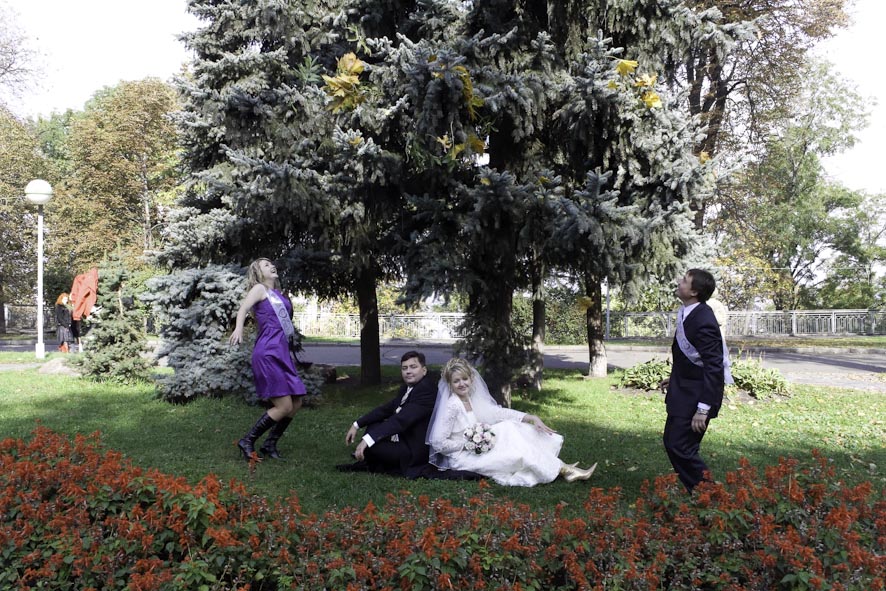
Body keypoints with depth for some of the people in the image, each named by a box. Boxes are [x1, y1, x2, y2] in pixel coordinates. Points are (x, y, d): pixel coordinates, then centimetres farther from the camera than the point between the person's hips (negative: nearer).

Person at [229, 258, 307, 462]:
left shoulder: (277, 293, 21)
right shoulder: (259, 288, -1)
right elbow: (244, 307, -20)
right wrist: (239, 327, -36)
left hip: (282, 353, 9)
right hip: (267, 354, -9)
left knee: (296, 403, 7)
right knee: (284, 406, -12)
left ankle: (269, 445, 17)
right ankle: (247, 441, 0)